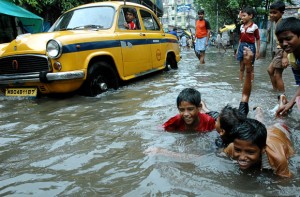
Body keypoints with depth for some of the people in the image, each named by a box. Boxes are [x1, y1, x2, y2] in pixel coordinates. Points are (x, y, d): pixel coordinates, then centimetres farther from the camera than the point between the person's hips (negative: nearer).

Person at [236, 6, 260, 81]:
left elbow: (258, 39, -5)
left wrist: (257, 51, -8)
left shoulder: (254, 26, -7)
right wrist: (238, 50, 12)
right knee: (241, 67, 9)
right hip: (242, 46, 5)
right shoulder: (242, 26, 8)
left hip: (250, 46, -5)